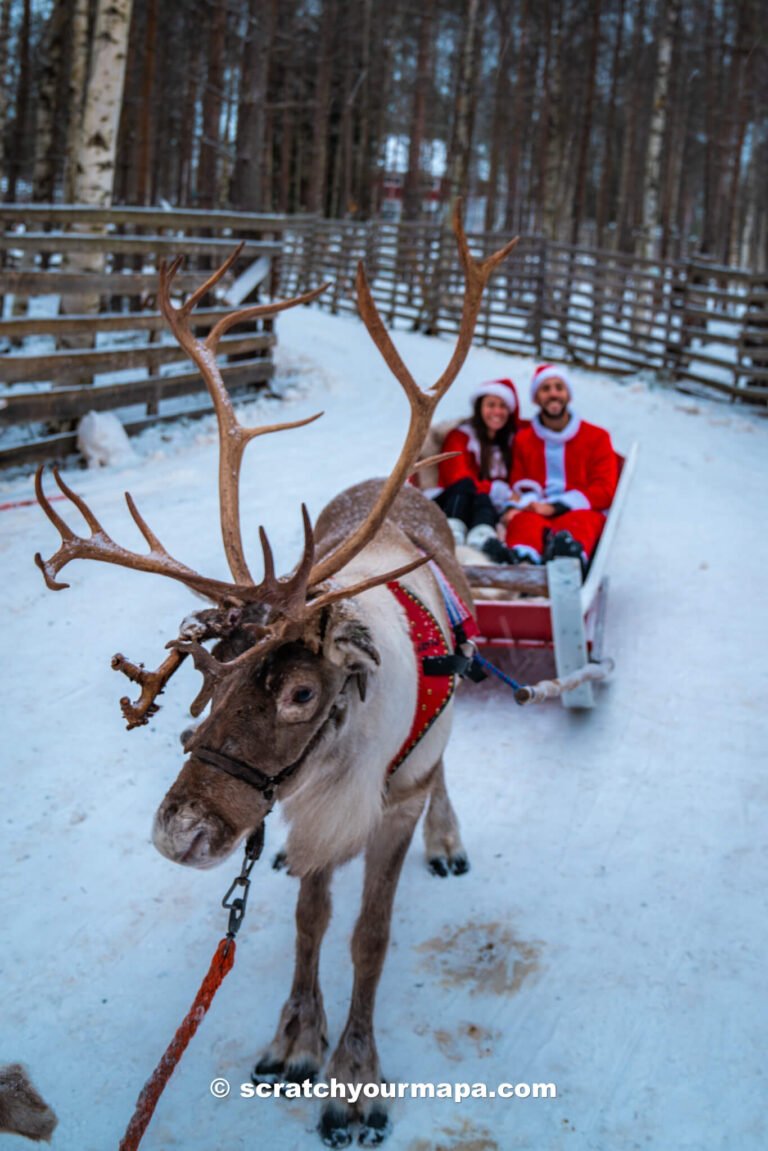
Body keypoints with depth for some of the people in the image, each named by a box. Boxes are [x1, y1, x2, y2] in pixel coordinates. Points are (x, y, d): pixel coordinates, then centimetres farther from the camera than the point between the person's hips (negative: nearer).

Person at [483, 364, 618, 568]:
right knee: (525, 521, -35)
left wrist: (554, 506, -9)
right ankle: (521, 555, -70)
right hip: (535, 513, 1)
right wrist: (517, 506, -11)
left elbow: (605, 490, 5)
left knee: (580, 521, -37)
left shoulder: (597, 437, 15)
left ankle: (572, 552, -72)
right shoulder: (523, 440, 21)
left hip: (582, 513, -1)